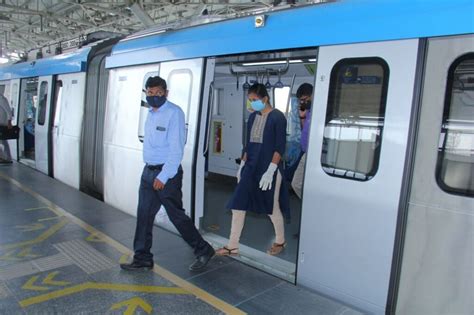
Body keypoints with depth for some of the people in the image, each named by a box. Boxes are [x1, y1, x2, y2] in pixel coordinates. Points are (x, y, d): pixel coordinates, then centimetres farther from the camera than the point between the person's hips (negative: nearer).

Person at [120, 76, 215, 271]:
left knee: (176, 216, 1)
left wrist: (163, 176, -21)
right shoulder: (151, 114, 12)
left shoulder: (174, 113, -13)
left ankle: (203, 251, 19)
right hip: (148, 171, 8)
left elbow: (177, 149, -19)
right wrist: (151, 171, 12)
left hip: (167, 173, -7)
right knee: (144, 216, 10)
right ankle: (142, 259, 23)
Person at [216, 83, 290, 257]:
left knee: (272, 206, 7)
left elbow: (280, 147, -13)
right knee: (238, 205, 2)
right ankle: (232, 246, 12)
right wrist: (242, 165, 14)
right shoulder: (253, 117, 10)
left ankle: (280, 241, 30)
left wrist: (270, 170, -20)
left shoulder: (277, 117, -8)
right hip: (251, 167, 6)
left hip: (269, 168, -6)